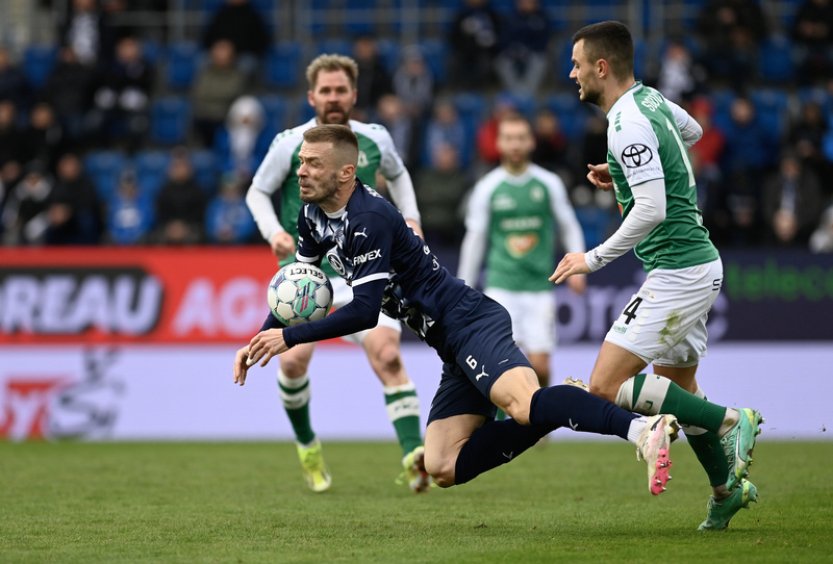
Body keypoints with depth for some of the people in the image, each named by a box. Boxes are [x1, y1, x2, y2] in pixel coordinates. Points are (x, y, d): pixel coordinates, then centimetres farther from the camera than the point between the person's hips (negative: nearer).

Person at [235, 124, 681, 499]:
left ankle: (642, 429, -51)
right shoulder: (315, 217, 12)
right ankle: (561, 414, -3)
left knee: (523, 404, -36)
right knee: (441, 468, 0)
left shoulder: (369, 220, -16)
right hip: (455, 347, 10)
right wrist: (259, 342, 15)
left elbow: (365, 311, -21)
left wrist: (289, 337, -13)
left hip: (471, 324, -10)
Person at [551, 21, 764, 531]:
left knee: (606, 386, -13)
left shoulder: (629, 124, -19)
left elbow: (652, 210, -25)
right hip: (700, 262, 10)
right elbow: (692, 131, 32)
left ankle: (727, 421, -12)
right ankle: (728, 487, 28)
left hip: (676, 271, -10)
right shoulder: (650, 100, 9)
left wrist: (594, 259, -16)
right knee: (679, 384, 22)